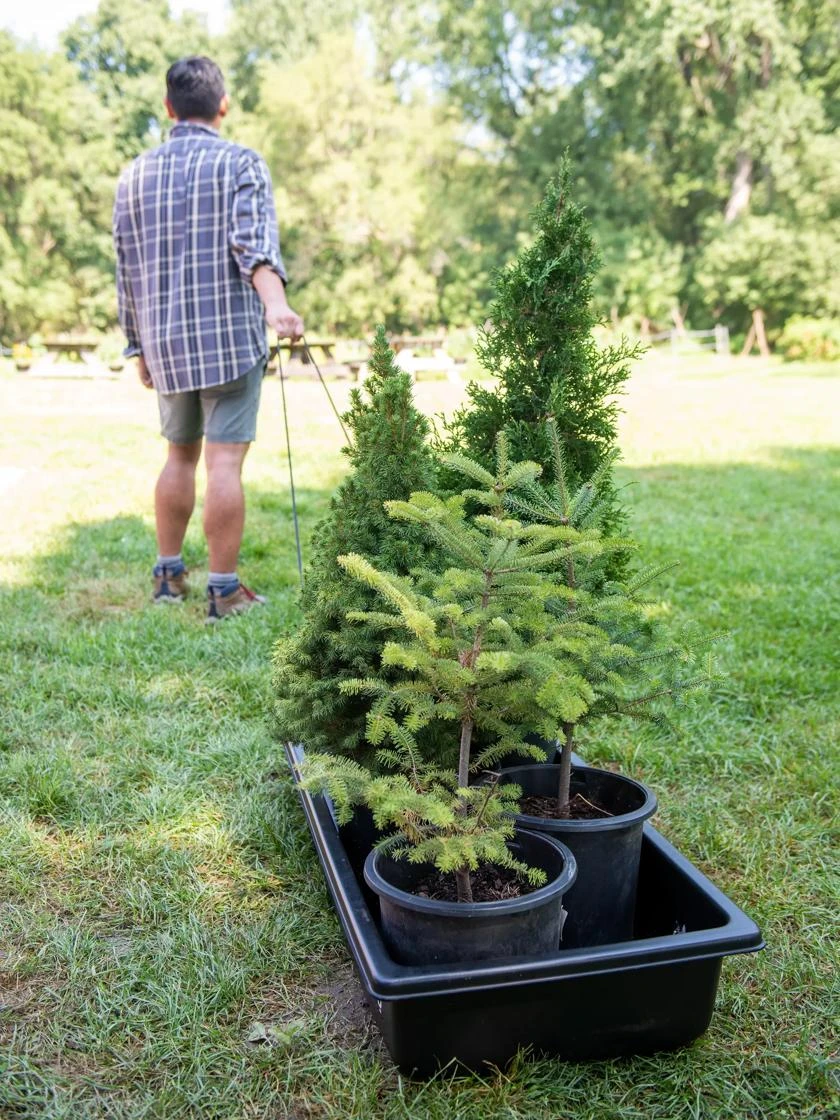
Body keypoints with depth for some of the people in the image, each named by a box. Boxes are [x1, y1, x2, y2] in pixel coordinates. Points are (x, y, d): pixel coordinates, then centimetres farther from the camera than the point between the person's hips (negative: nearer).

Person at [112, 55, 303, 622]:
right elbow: (254, 238, -20)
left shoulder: (135, 175, 14)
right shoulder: (241, 163, -1)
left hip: (166, 342, 5)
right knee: (225, 460, -4)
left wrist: (139, 347, 22)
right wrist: (275, 302, -35)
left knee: (180, 454, 17)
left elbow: (127, 271, 16)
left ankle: (169, 574, 22)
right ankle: (225, 591, -1)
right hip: (231, 337, -5)